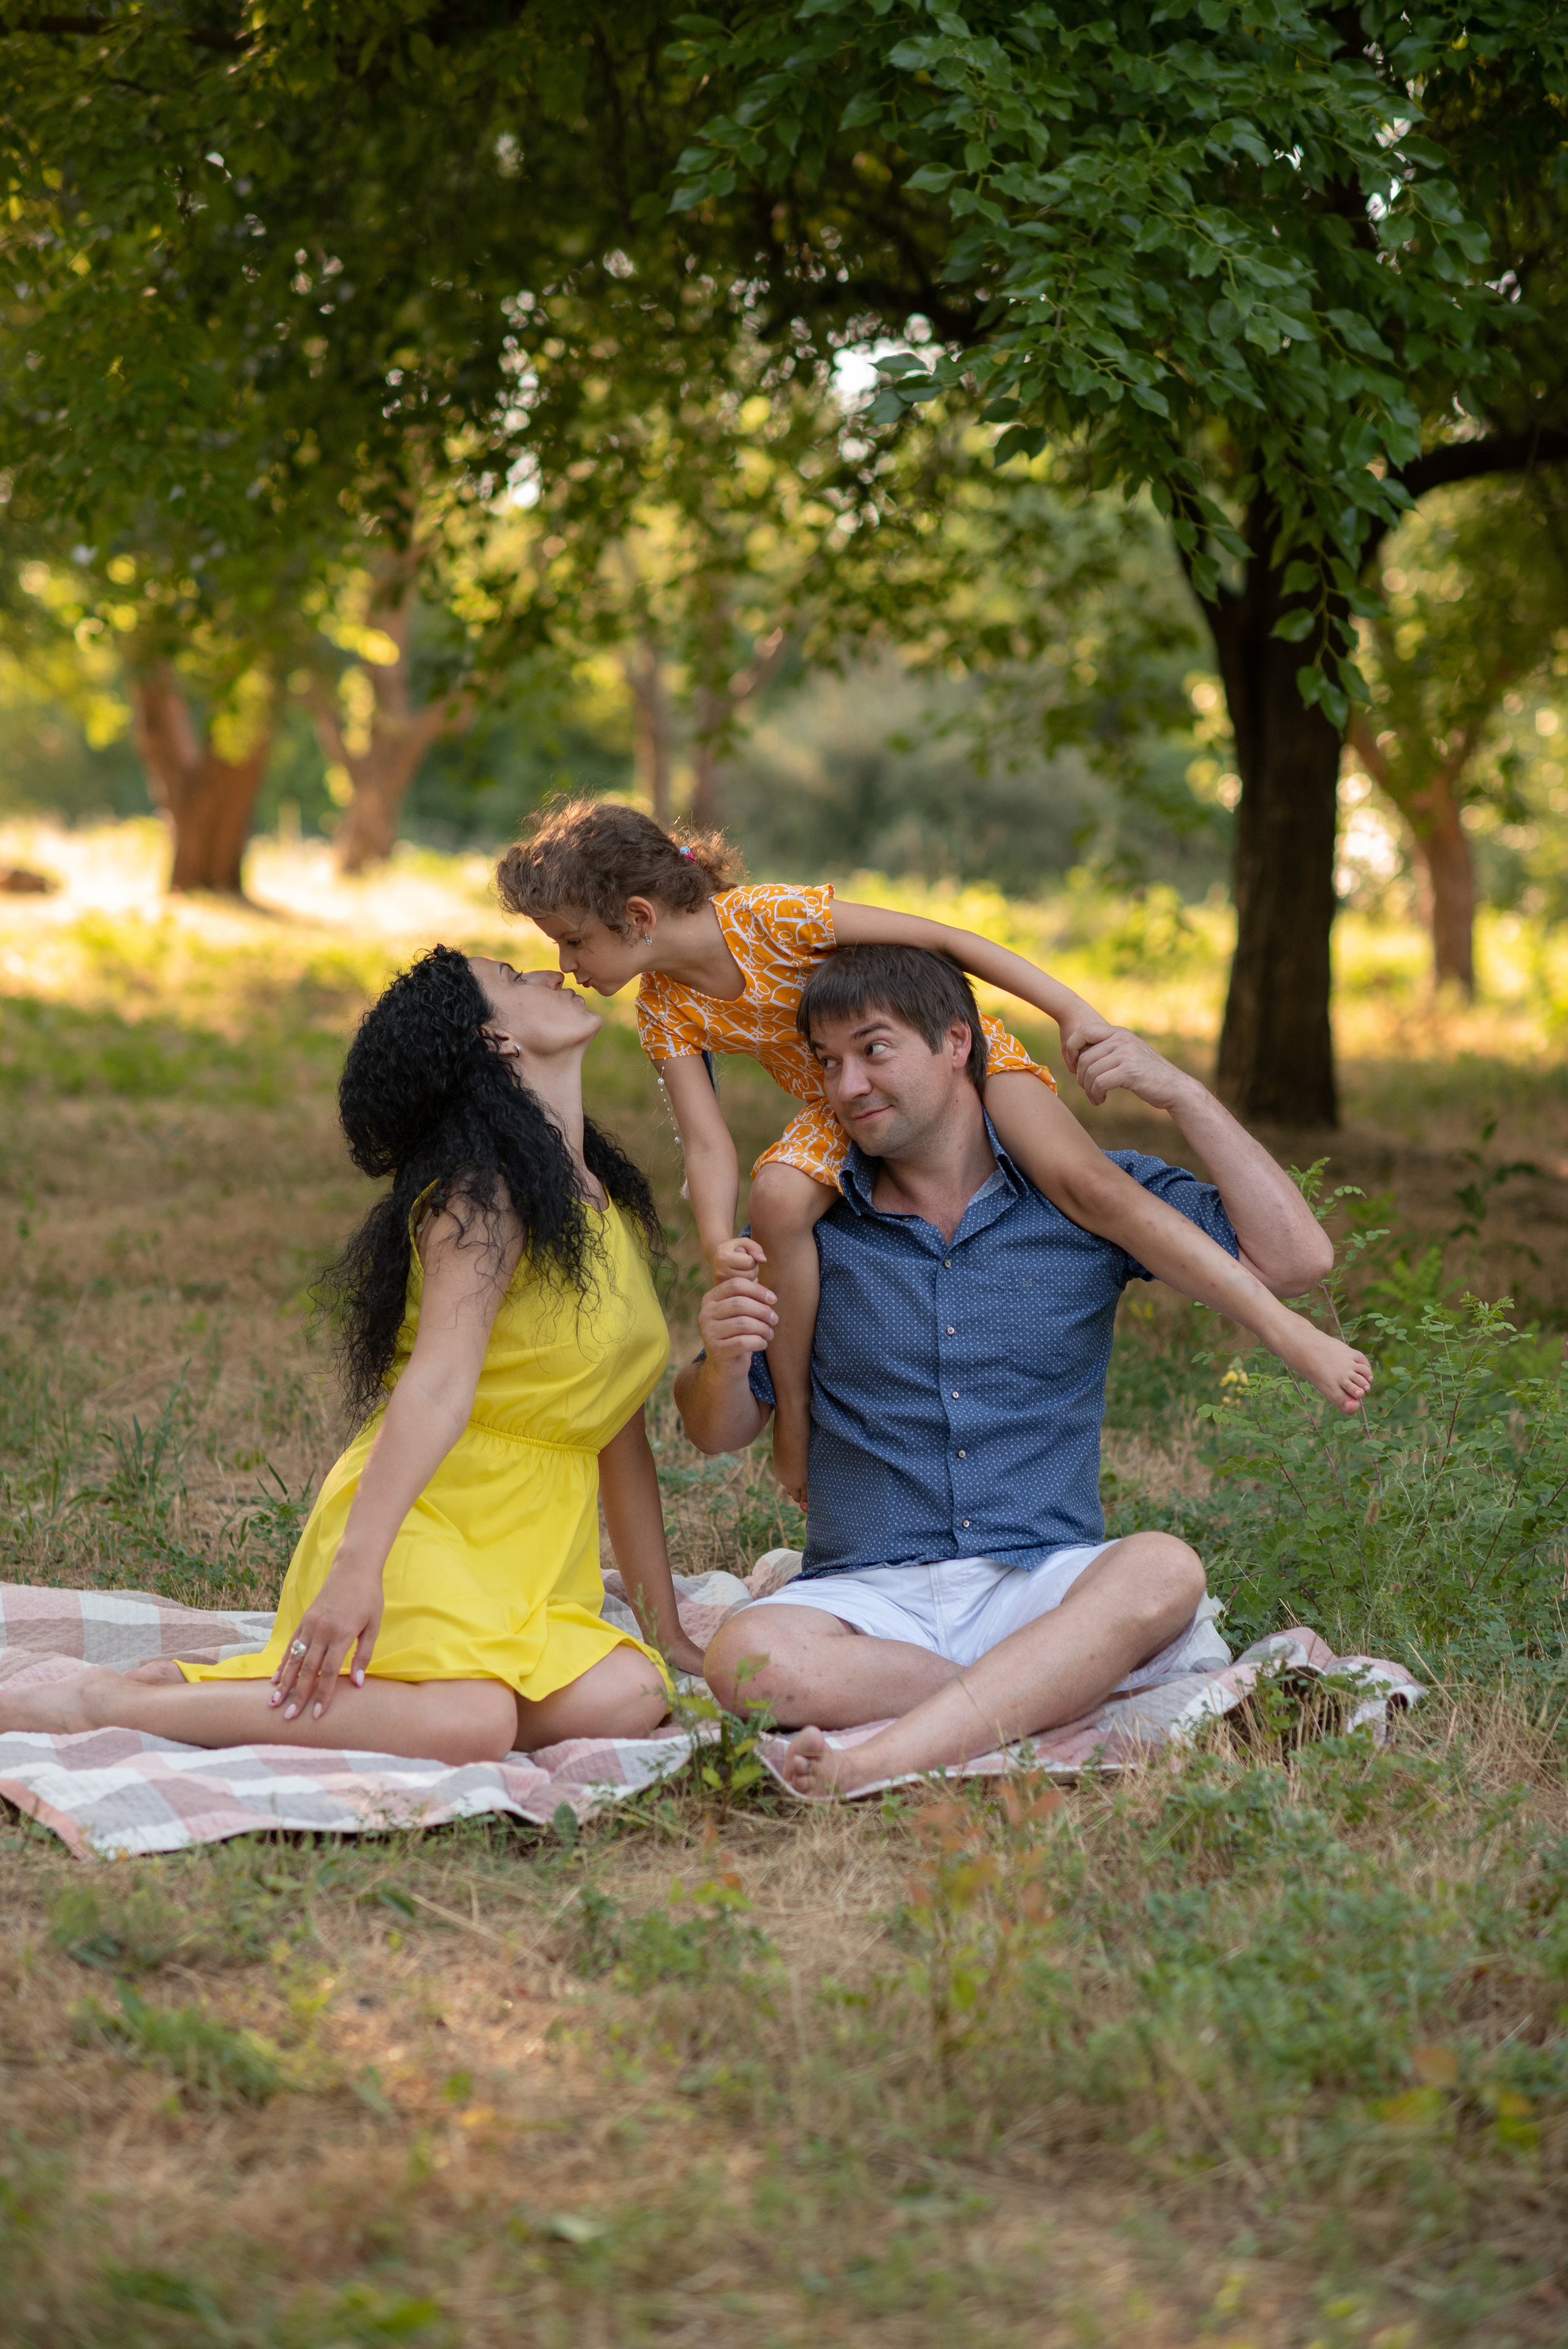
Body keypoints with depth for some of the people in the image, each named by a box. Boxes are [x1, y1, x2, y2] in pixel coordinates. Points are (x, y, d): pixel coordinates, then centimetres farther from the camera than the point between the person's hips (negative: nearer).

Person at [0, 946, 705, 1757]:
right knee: (473, 1723, -35)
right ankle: (104, 1704, -20)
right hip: (414, 1518, -8)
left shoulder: (614, 1203, 18)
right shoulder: (481, 1190, -8)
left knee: (630, 1697, -23)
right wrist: (357, 1567, -33)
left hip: (535, 1557, 8)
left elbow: (620, 1429, 20)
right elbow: (439, 1384, -22)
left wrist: (663, 1628, 18)